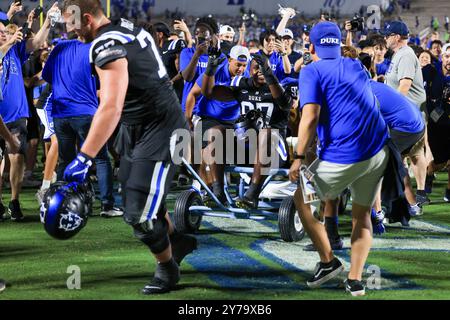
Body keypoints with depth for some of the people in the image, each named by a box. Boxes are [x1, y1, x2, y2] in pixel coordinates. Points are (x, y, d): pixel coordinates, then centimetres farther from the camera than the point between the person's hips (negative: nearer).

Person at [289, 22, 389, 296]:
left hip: (343, 157, -6)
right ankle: (355, 280, 12)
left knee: (302, 200, 15)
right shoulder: (356, 67, 17)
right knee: (362, 214, 19)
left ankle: (329, 261, 13)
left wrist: (299, 158, -12)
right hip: (379, 150, 6)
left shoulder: (312, 71, -1)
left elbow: (310, 117, -15)